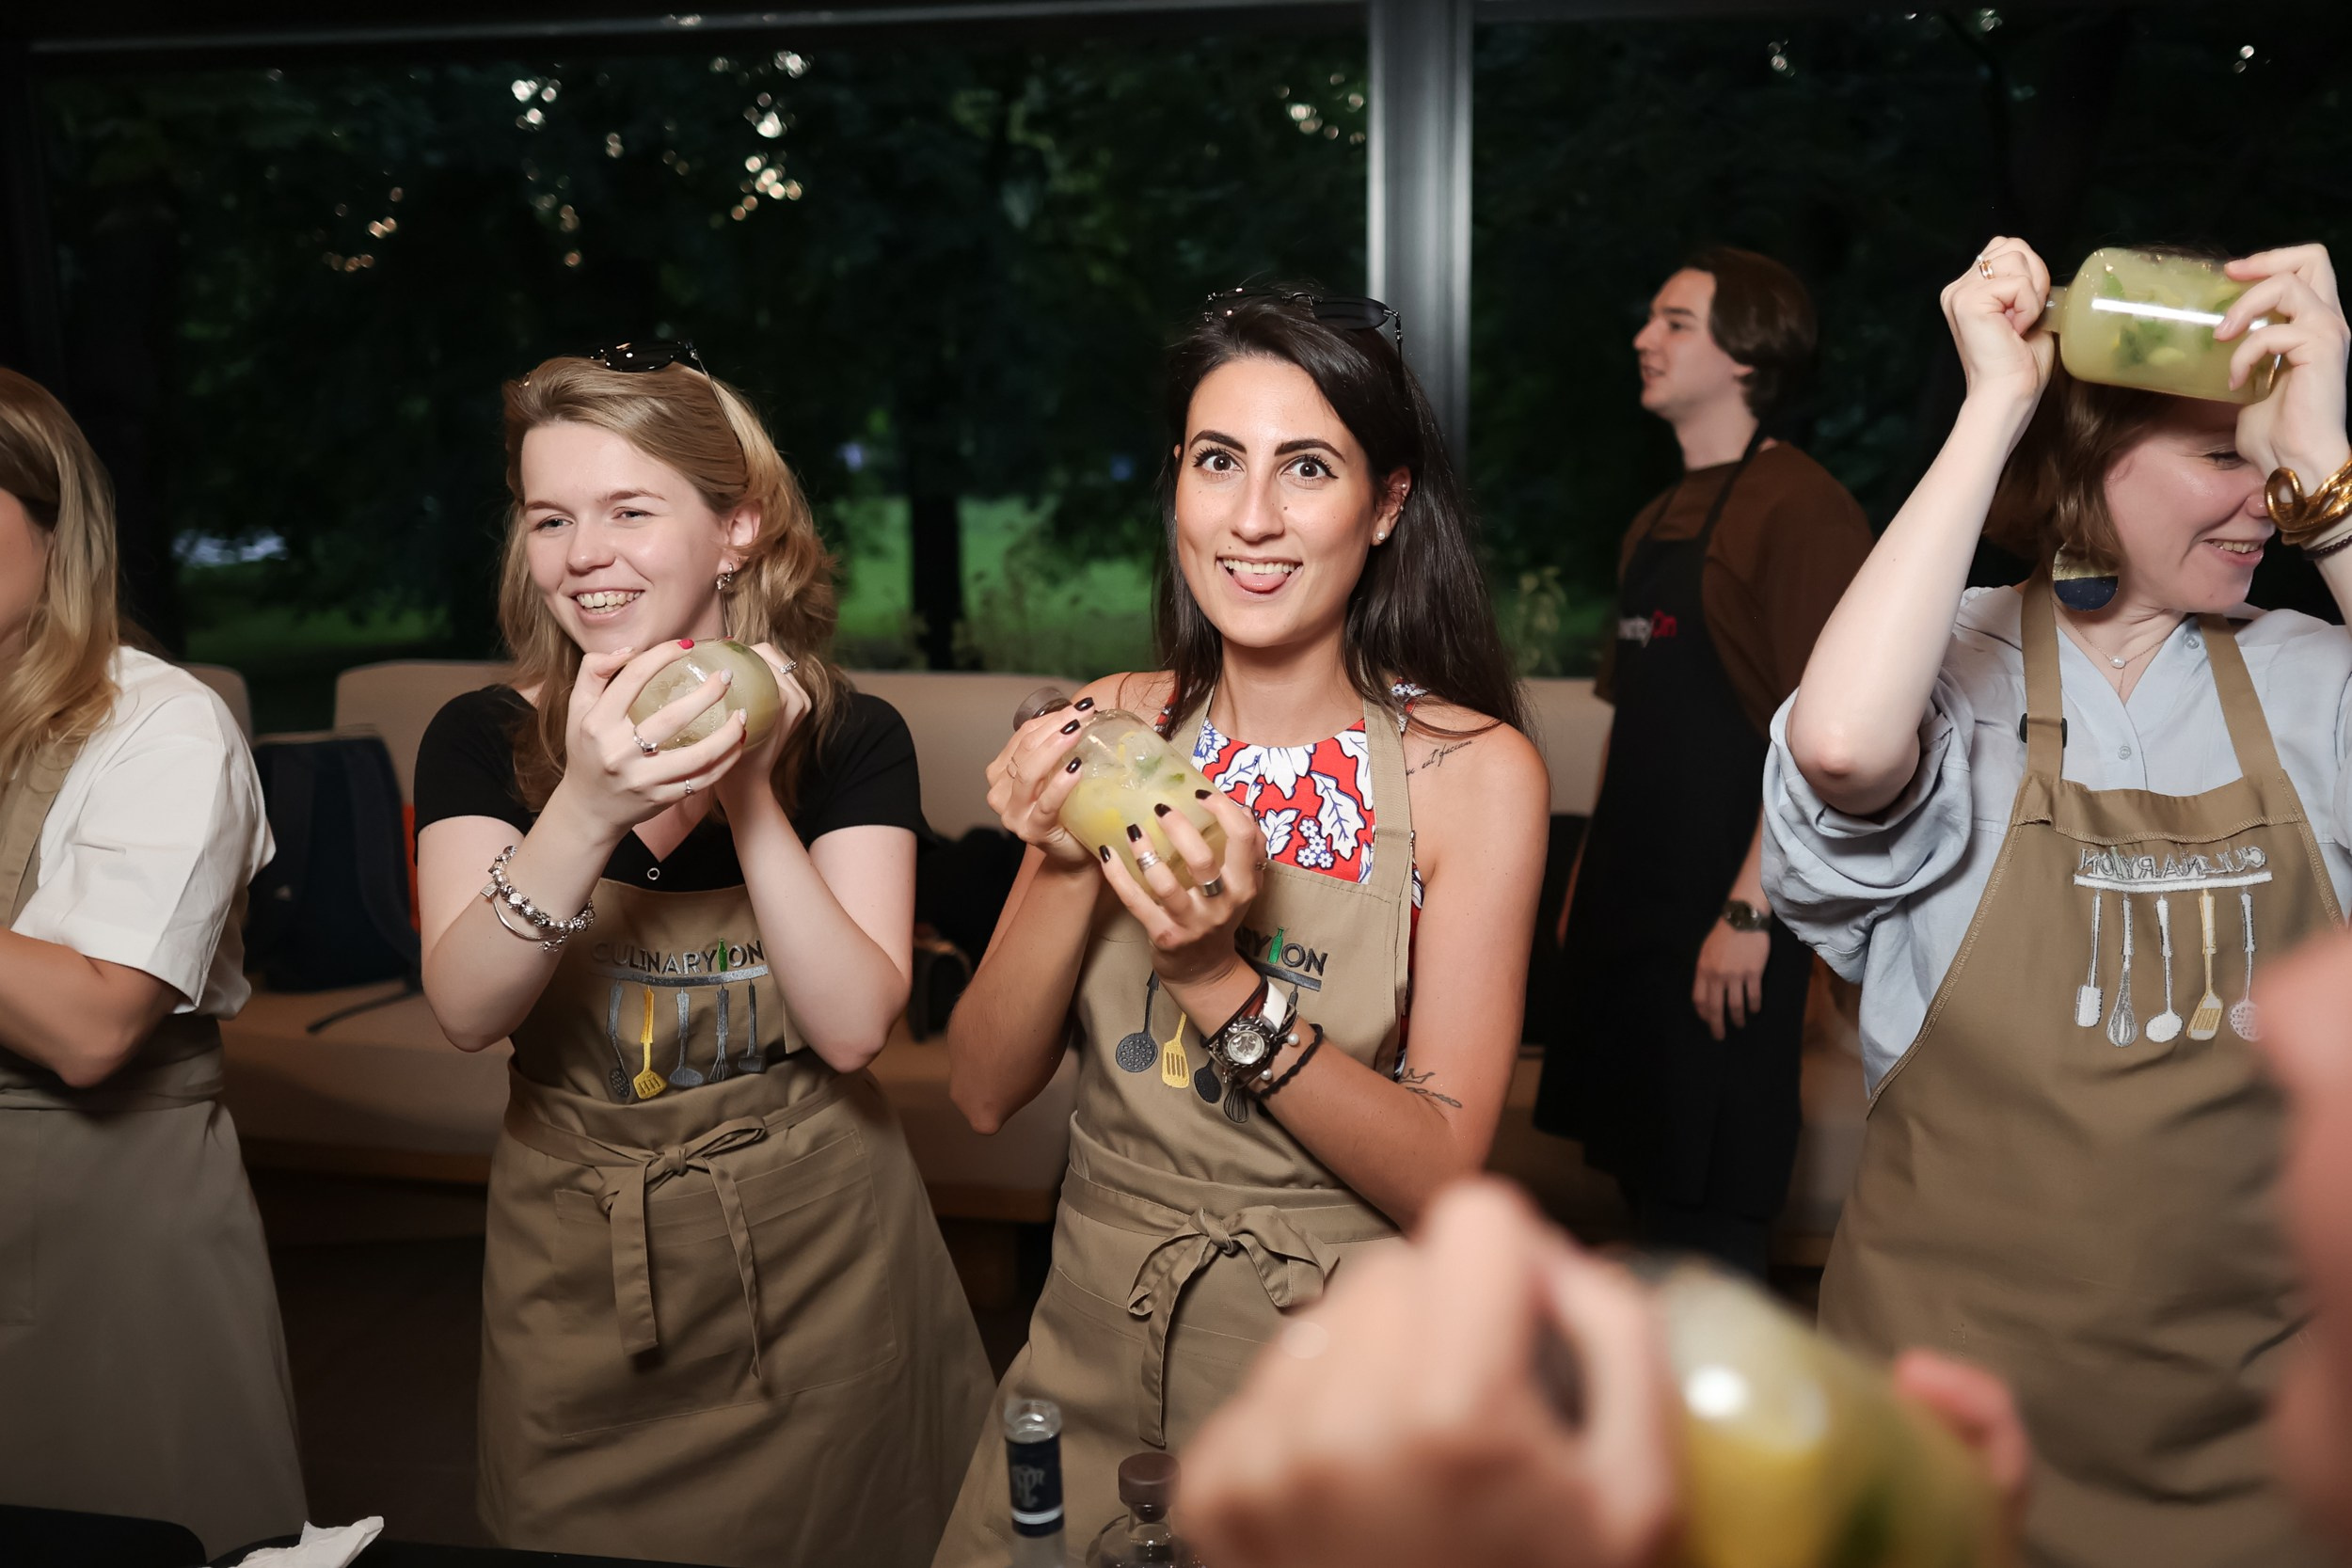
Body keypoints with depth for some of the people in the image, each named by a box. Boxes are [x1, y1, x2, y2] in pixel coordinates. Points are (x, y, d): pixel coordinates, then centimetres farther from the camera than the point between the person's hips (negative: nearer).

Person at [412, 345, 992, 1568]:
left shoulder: (848, 740, -9)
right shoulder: (482, 742, -5)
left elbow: (853, 1026, -18)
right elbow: (465, 1009, -19)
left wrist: (752, 796, -26)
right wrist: (587, 810, -34)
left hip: (812, 1257, -1)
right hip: (571, 1264, 2)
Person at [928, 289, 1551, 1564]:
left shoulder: (1475, 770, -14)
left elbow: (1441, 1174, -16)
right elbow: (982, 1091, -6)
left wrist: (1221, 982, -28)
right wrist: (1069, 872, -22)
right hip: (1092, 1354, 3)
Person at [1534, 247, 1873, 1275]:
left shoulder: (1801, 509, -11)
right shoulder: (1659, 520, 16)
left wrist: (1750, 912, -21)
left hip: (1721, 925, -8)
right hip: (1630, 917, 8)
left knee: (1706, 1210, -1)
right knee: (1644, 1189, 17)